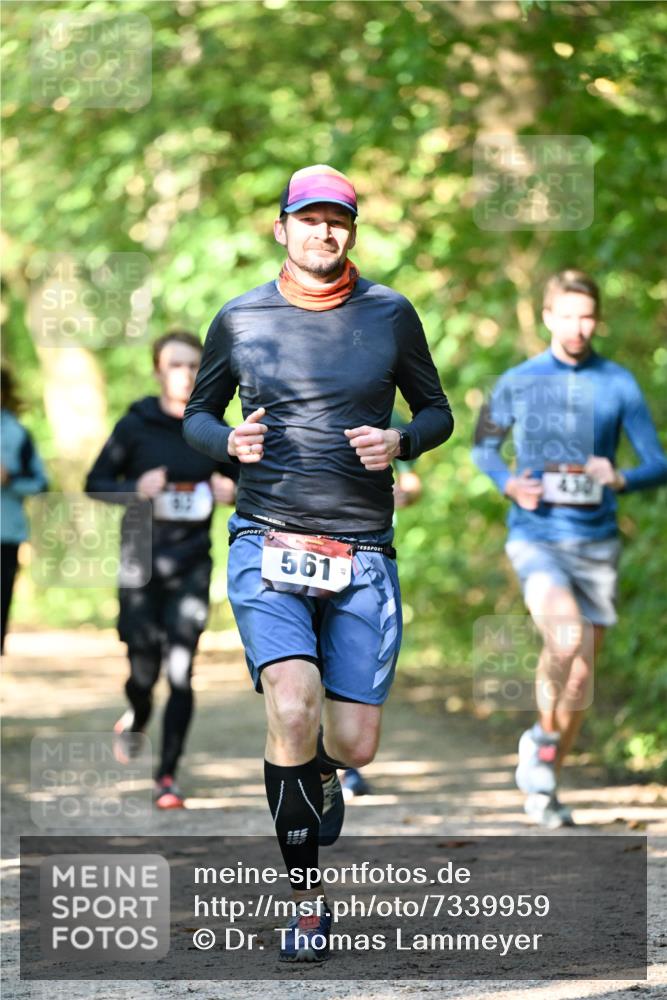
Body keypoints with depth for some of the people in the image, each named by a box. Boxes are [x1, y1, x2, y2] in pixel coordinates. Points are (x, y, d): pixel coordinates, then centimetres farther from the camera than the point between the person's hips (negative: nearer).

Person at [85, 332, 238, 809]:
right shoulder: (136, 426, -4)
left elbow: (241, 479, 16)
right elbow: (95, 483, 1)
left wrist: (233, 492, -8)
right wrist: (136, 489, -18)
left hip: (192, 565, 1)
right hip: (141, 562, -1)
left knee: (181, 670, -9)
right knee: (144, 669, 2)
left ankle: (168, 777, 0)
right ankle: (136, 722, 39)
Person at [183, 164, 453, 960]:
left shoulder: (390, 316, 5)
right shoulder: (240, 320, 4)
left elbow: (436, 411, 15)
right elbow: (196, 414, 15)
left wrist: (401, 441, -7)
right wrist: (229, 441, -7)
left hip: (362, 555, 1)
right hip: (267, 545, -1)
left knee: (354, 743, -2)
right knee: (293, 706, -23)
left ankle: (317, 776, 38)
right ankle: (305, 900, -8)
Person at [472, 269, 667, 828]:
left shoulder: (618, 385, 1)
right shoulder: (519, 383, 2)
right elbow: (484, 447, 16)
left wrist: (621, 480, -20)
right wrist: (510, 484, -4)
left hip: (596, 541, 2)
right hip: (535, 536, -2)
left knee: (581, 674, 6)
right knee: (566, 636, -28)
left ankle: (545, 784, 25)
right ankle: (542, 737, -5)